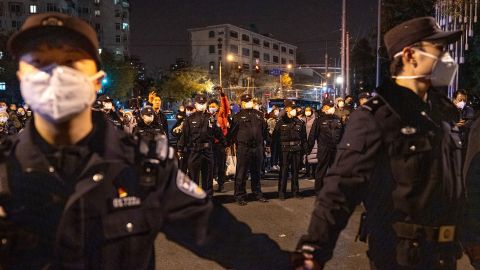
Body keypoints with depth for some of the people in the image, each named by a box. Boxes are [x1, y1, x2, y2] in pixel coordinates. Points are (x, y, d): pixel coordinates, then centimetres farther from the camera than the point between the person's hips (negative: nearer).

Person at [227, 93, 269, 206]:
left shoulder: (258, 114, 12)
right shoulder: (238, 116, 1)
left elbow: (264, 129, 17)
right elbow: (232, 133, 0)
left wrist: (263, 141, 14)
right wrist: (229, 144, -2)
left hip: (257, 147, 4)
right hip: (243, 148, -4)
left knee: (257, 173, 14)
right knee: (241, 173, 0)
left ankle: (258, 194, 25)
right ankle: (240, 196, 7)